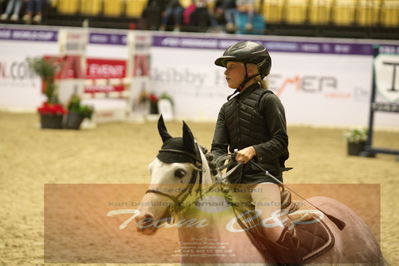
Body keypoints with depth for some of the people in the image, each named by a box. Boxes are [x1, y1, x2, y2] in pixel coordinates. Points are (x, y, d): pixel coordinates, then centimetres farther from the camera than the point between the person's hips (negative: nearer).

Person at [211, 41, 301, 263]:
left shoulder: (267, 100, -2)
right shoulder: (227, 108, 18)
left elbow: (280, 141, -7)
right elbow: (218, 148, 10)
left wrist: (254, 150, -23)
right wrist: (218, 163, -13)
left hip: (264, 177, -7)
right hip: (235, 180, 7)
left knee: (275, 232, -27)